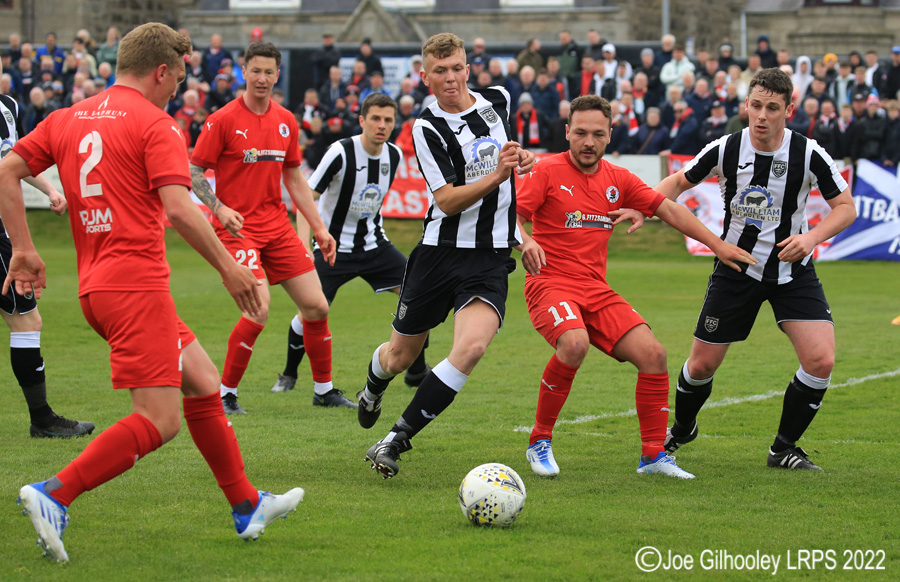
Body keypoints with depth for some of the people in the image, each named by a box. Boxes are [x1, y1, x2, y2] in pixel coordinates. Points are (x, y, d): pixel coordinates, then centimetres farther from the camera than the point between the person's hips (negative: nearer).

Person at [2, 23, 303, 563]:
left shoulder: (68, 118, 15)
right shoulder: (155, 124, -7)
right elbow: (178, 206, -17)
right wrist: (229, 266, -10)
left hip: (96, 285, 9)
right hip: (137, 282, -9)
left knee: (203, 382, 18)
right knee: (158, 421, -10)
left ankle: (248, 506, 23)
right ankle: (53, 495, -20)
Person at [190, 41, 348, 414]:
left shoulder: (285, 121, 9)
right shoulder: (223, 120, -8)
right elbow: (194, 172, -6)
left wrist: (319, 228, 14)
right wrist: (219, 209, -21)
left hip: (277, 226, 6)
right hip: (237, 227, -6)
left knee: (316, 306, 3)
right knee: (258, 309, -21)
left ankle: (324, 390, 20)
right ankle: (225, 393, -5)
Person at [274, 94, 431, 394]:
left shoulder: (394, 155, -2)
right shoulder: (341, 152, -19)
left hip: (373, 244, 5)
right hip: (334, 245, -5)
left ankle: (417, 371, 7)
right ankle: (289, 374, 14)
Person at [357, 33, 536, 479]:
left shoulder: (496, 100, 4)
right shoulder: (428, 128, -11)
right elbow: (447, 200, -19)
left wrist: (517, 157, 12)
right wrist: (496, 176, -31)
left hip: (491, 258, 2)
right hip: (440, 253, -2)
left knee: (471, 346, -25)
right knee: (400, 355, 12)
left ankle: (396, 441, -17)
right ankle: (372, 392, 52)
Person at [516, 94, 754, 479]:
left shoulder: (618, 179, 11)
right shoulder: (548, 172, -3)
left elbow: (669, 209, 14)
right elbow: (512, 216, -7)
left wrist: (718, 246, 9)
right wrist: (525, 241, -30)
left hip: (596, 289, 6)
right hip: (550, 284, -6)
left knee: (653, 354, -9)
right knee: (575, 344, -34)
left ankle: (653, 455, 3)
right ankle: (539, 443, -17)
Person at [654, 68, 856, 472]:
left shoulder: (809, 155, -14)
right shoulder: (725, 150, -11)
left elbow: (845, 207, -5)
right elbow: (678, 182, 5)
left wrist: (813, 237, -23)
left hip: (793, 270, 0)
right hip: (736, 268, 0)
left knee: (820, 360, -17)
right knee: (702, 364, 4)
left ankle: (783, 449, 2)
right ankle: (681, 430, 37)